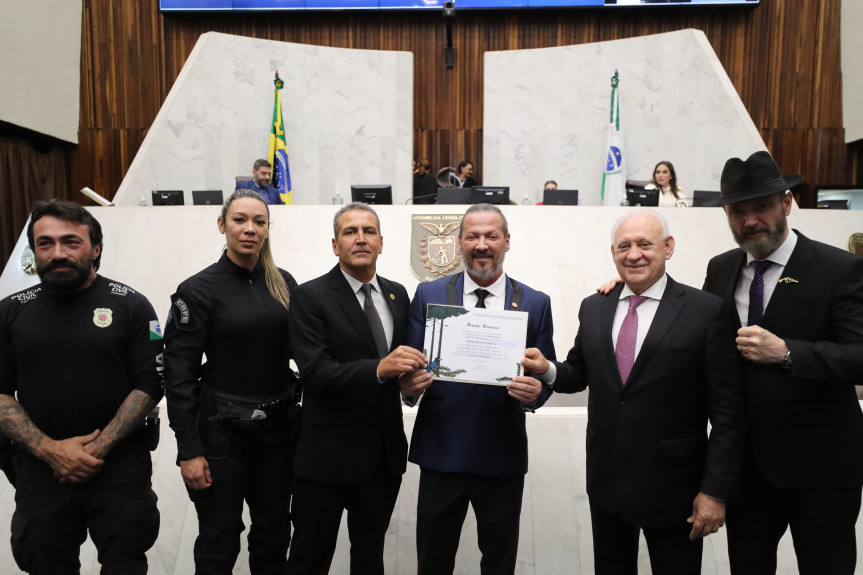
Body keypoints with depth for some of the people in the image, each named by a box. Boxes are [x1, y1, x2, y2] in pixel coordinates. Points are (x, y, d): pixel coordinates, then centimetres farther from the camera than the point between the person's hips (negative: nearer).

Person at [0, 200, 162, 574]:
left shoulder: (130, 306, -4)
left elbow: (150, 386, -8)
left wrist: (98, 448, -15)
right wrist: (50, 449, -12)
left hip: (120, 471, -2)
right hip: (40, 472, 2)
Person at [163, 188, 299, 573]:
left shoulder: (284, 283, 4)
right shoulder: (198, 290, -8)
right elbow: (179, 375, -10)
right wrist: (189, 450, -12)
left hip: (278, 427, 4)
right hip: (222, 430, -4)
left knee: (274, 532, 17)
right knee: (219, 542, 11)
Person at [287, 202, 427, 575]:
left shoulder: (397, 294, 7)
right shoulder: (311, 297, -10)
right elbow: (315, 372, -20)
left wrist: (412, 375, -7)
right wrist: (379, 369, -33)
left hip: (384, 455, 5)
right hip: (328, 455, -5)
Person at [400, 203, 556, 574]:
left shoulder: (536, 304, 1)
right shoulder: (428, 295, 1)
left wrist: (536, 392, -20)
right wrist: (410, 383, -21)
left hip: (503, 456, 1)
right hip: (440, 452, 0)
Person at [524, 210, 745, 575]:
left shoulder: (708, 312, -10)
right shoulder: (593, 309, 4)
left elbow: (727, 412, -10)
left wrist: (716, 491, -11)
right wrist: (549, 370, -9)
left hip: (672, 487, -4)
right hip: (606, 480, 4)